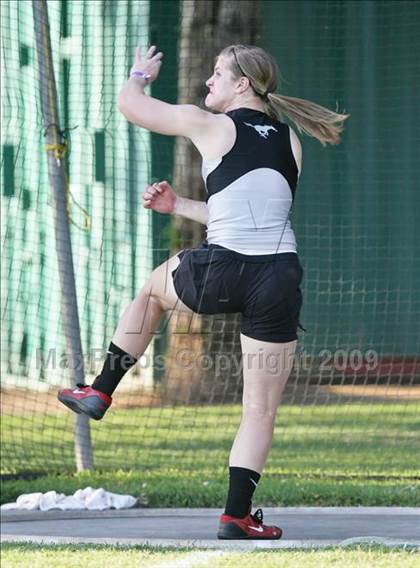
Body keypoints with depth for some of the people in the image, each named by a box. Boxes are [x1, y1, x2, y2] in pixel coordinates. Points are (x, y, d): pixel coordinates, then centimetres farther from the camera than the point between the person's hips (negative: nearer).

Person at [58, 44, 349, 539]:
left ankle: (100, 392, 38)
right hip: (279, 281, 3)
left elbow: (130, 104, 14)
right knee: (261, 409, 9)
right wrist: (178, 207, 32)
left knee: (154, 285, 32)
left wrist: (139, 73, 37)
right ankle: (236, 515, 4)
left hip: (221, 273, -3)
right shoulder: (290, 142, 18)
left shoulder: (211, 126, 3)